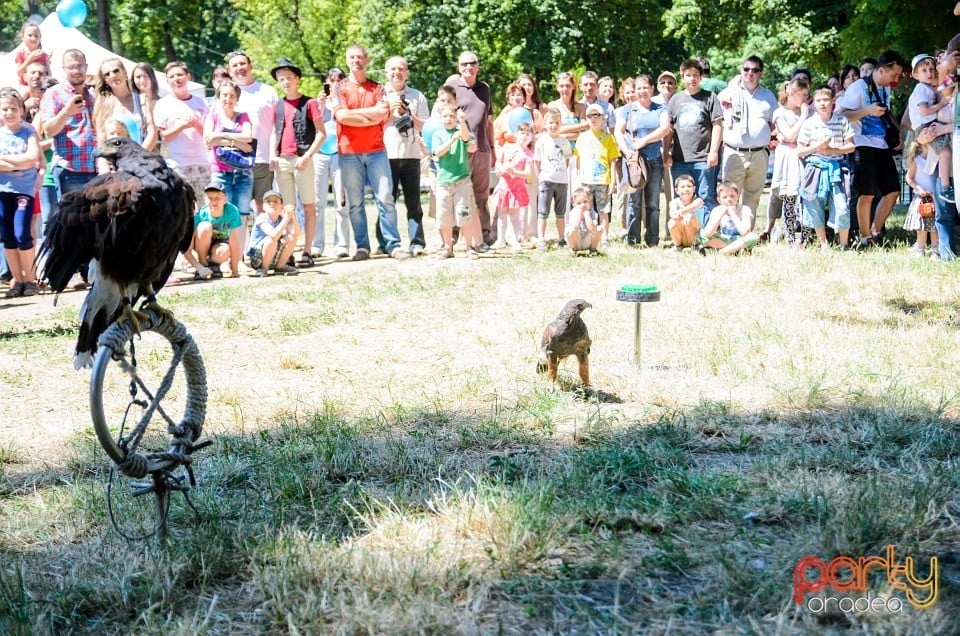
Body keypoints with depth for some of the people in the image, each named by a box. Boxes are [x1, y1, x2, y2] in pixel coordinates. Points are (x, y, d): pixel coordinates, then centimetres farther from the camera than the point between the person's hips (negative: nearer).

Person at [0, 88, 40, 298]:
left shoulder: (28, 132, -1)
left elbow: (33, 157, -13)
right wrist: (18, 164, -15)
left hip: (24, 189, -3)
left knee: (22, 235, -11)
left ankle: (30, 279, 3)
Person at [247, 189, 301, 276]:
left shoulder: (282, 219, -2)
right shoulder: (262, 218, -18)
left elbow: (297, 234, -17)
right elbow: (274, 235, -35)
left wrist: (292, 216, -28)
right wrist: (286, 218, -36)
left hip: (275, 257, 5)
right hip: (257, 258, -5)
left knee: (291, 238, -14)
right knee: (271, 240, -33)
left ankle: (280, 267, 3)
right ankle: (263, 268, -12)